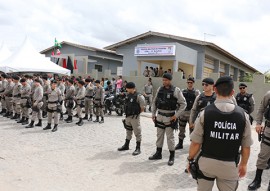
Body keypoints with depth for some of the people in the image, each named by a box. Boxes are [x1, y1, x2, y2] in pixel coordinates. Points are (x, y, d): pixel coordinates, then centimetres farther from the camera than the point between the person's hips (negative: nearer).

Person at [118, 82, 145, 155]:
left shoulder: (138, 96, -15)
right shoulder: (128, 96, 9)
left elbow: (142, 108, -12)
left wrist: (136, 113, -1)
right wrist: (127, 113, 10)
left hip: (135, 117, -8)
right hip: (128, 117, 8)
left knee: (137, 133, 1)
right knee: (128, 131, 20)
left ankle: (138, 148, 9)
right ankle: (126, 145, 35)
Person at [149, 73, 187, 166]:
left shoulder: (176, 90, -9)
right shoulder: (160, 89, 5)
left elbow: (183, 103, -7)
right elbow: (154, 102, 13)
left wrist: (176, 115, -12)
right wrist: (153, 114, 8)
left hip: (170, 117, -5)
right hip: (159, 116, 5)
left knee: (170, 137, 2)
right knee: (159, 135, 15)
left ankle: (172, 156, 14)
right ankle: (158, 153, 29)